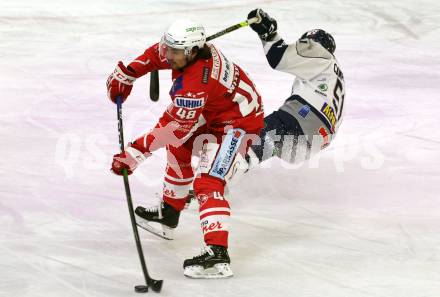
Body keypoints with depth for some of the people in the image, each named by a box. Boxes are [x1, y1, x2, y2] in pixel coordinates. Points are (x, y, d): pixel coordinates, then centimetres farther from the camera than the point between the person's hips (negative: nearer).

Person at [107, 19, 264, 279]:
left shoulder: (194, 85, -35)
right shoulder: (189, 49, -10)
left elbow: (171, 127, -32)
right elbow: (156, 55, 12)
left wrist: (133, 154, -30)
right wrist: (125, 74, 7)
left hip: (238, 124, -11)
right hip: (213, 114, 11)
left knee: (208, 182, -23)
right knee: (179, 148, 24)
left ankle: (217, 254, -34)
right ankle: (169, 214, 38)